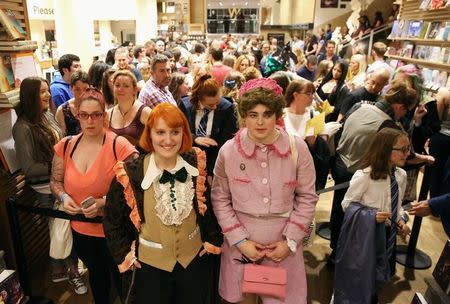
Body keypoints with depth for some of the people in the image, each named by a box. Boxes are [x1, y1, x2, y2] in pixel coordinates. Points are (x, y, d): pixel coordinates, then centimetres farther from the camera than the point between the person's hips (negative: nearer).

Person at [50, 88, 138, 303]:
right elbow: (55, 181, 8)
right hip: (80, 229, 5)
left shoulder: (119, 146, -20)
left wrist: (105, 202, -27)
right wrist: (63, 197, -11)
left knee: (120, 276, 17)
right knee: (95, 273, 30)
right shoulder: (65, 146, -3)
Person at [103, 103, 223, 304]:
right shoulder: (130, 174, -18)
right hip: (150, 266, -2)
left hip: (195, 260, 2)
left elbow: (207, 204, 4)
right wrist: (125, 257, -2)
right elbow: (112, 221, -3)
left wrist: (213, 240, 4)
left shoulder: (195, 163, -11)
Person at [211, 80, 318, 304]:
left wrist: (290, 241, -6)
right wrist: (240, 240, -8)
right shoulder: (228, 151, -9)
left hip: (283, 243, 0)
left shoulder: (297, 148, -9)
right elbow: (220, 199, -2)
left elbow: (307, 198, -1)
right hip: (240, 242, 0)